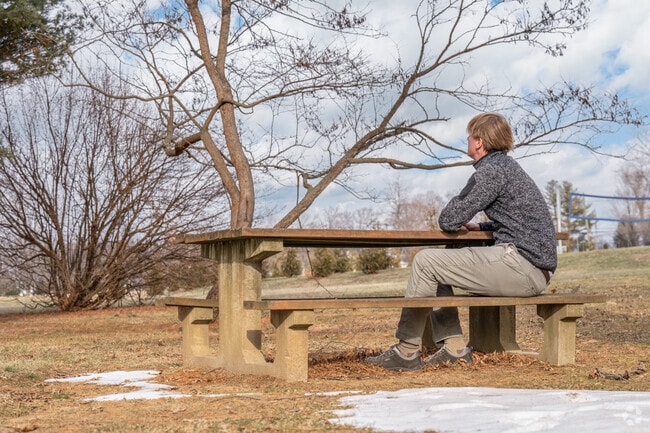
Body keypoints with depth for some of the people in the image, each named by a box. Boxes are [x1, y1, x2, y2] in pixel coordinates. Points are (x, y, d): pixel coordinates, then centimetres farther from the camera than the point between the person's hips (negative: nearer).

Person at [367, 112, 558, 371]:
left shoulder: (491, 170, -12)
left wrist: (458, 222, 11)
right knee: (435, 265, 17)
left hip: (522, 267, -10)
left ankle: (406, 352, -2)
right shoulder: (507, 166, 19)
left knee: (425, 262, -9)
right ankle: (454, 347, 12)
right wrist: (480, 227, 19)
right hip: (536, 269, 10)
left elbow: (448, 221, -12)